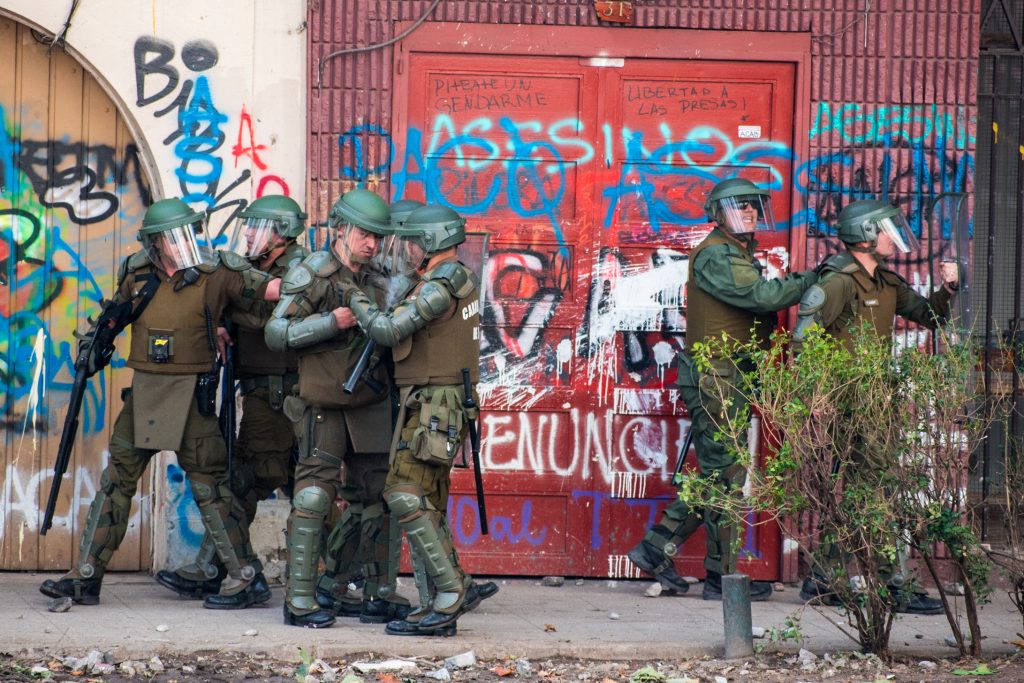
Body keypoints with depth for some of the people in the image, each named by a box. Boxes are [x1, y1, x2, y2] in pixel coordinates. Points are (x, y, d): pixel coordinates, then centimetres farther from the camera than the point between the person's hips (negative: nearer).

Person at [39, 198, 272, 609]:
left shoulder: (216, 274, -8)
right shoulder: (136, 274, 4)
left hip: (191, 395, -5)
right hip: (144, 392, 5)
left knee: (208, 486, -4)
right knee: (115, 480, 7)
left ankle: (247, 578, 4)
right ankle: (85, 576, 15)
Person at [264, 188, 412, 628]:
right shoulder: (312, 274, -8)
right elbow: (276, 334, -14)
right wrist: (330, 322, -22)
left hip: (371, 407, 6)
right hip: (323, 407, -6)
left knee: (378, 500, 8)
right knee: (314, 496, -11)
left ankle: (380, 596, 15)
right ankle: (300, 601, -8)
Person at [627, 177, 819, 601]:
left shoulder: (738, 255, 20)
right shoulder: (716, 256, -13)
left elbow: (757, 309, 18)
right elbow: (762, 296, -23)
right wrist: (812, 279, -14)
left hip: (726, 380, 10)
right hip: (715, 378, -10)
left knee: (716, 475, 13)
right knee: (726, 476, -6)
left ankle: (656, 550, 17)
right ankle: (723, 577, 0)